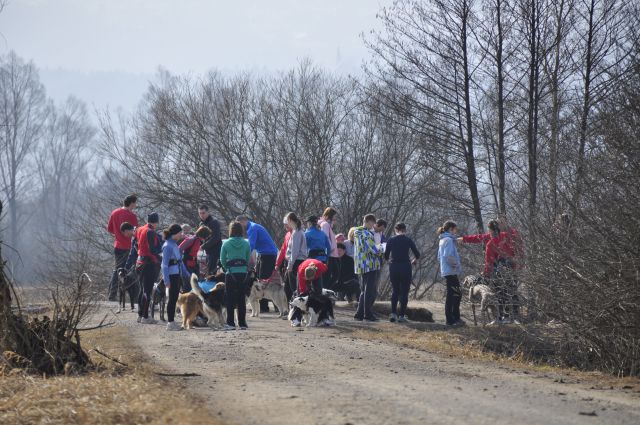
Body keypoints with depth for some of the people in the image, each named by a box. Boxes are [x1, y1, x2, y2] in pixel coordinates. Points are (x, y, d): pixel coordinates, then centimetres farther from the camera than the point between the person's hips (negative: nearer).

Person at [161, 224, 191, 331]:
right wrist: (166, 281, -21)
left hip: (178, 275, 9)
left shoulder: (175, 245, 13)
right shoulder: (167, 246, -14)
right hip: (171, 276, -9)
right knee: (172, 299, -5)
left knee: (175, 298, 10)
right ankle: (170, 323, -1)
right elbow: (165, 265, -17)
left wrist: (186, 274, 22)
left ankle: (171, 322, 15)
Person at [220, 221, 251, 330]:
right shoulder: (246, 244, 0)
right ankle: (242, 324, 8)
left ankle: (230, 323, -2)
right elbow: (248, 259, 3)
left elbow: (222, 260, 0)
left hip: (230, 273, -2)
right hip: (243, 272, 2)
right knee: (241, 299, 7)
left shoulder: (226, 243, -4)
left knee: (230, 298, 4)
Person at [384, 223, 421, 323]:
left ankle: (393, 313, 3)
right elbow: (417, 255, 3)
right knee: (404, 292, 4)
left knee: (394, 291, 14)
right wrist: (413, 261, 24)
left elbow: (386, 256, 3)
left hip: (393, 267, 2)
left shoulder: (391, 240, 1)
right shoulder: (408, 240, -1)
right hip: (406, 267, -2)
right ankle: (401, 315, 2)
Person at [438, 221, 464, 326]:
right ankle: (451, 320, -6)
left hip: (446, 271, 10)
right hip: (451, 272, -10)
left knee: (456, 294, 14)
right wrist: (456, 265, -12)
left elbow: (440, 257, 23)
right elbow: (448, 256, -25)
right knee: (452, 295, -7)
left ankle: (456, 318, 18)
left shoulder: (442, 240, 17)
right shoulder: (449, 240, -14)